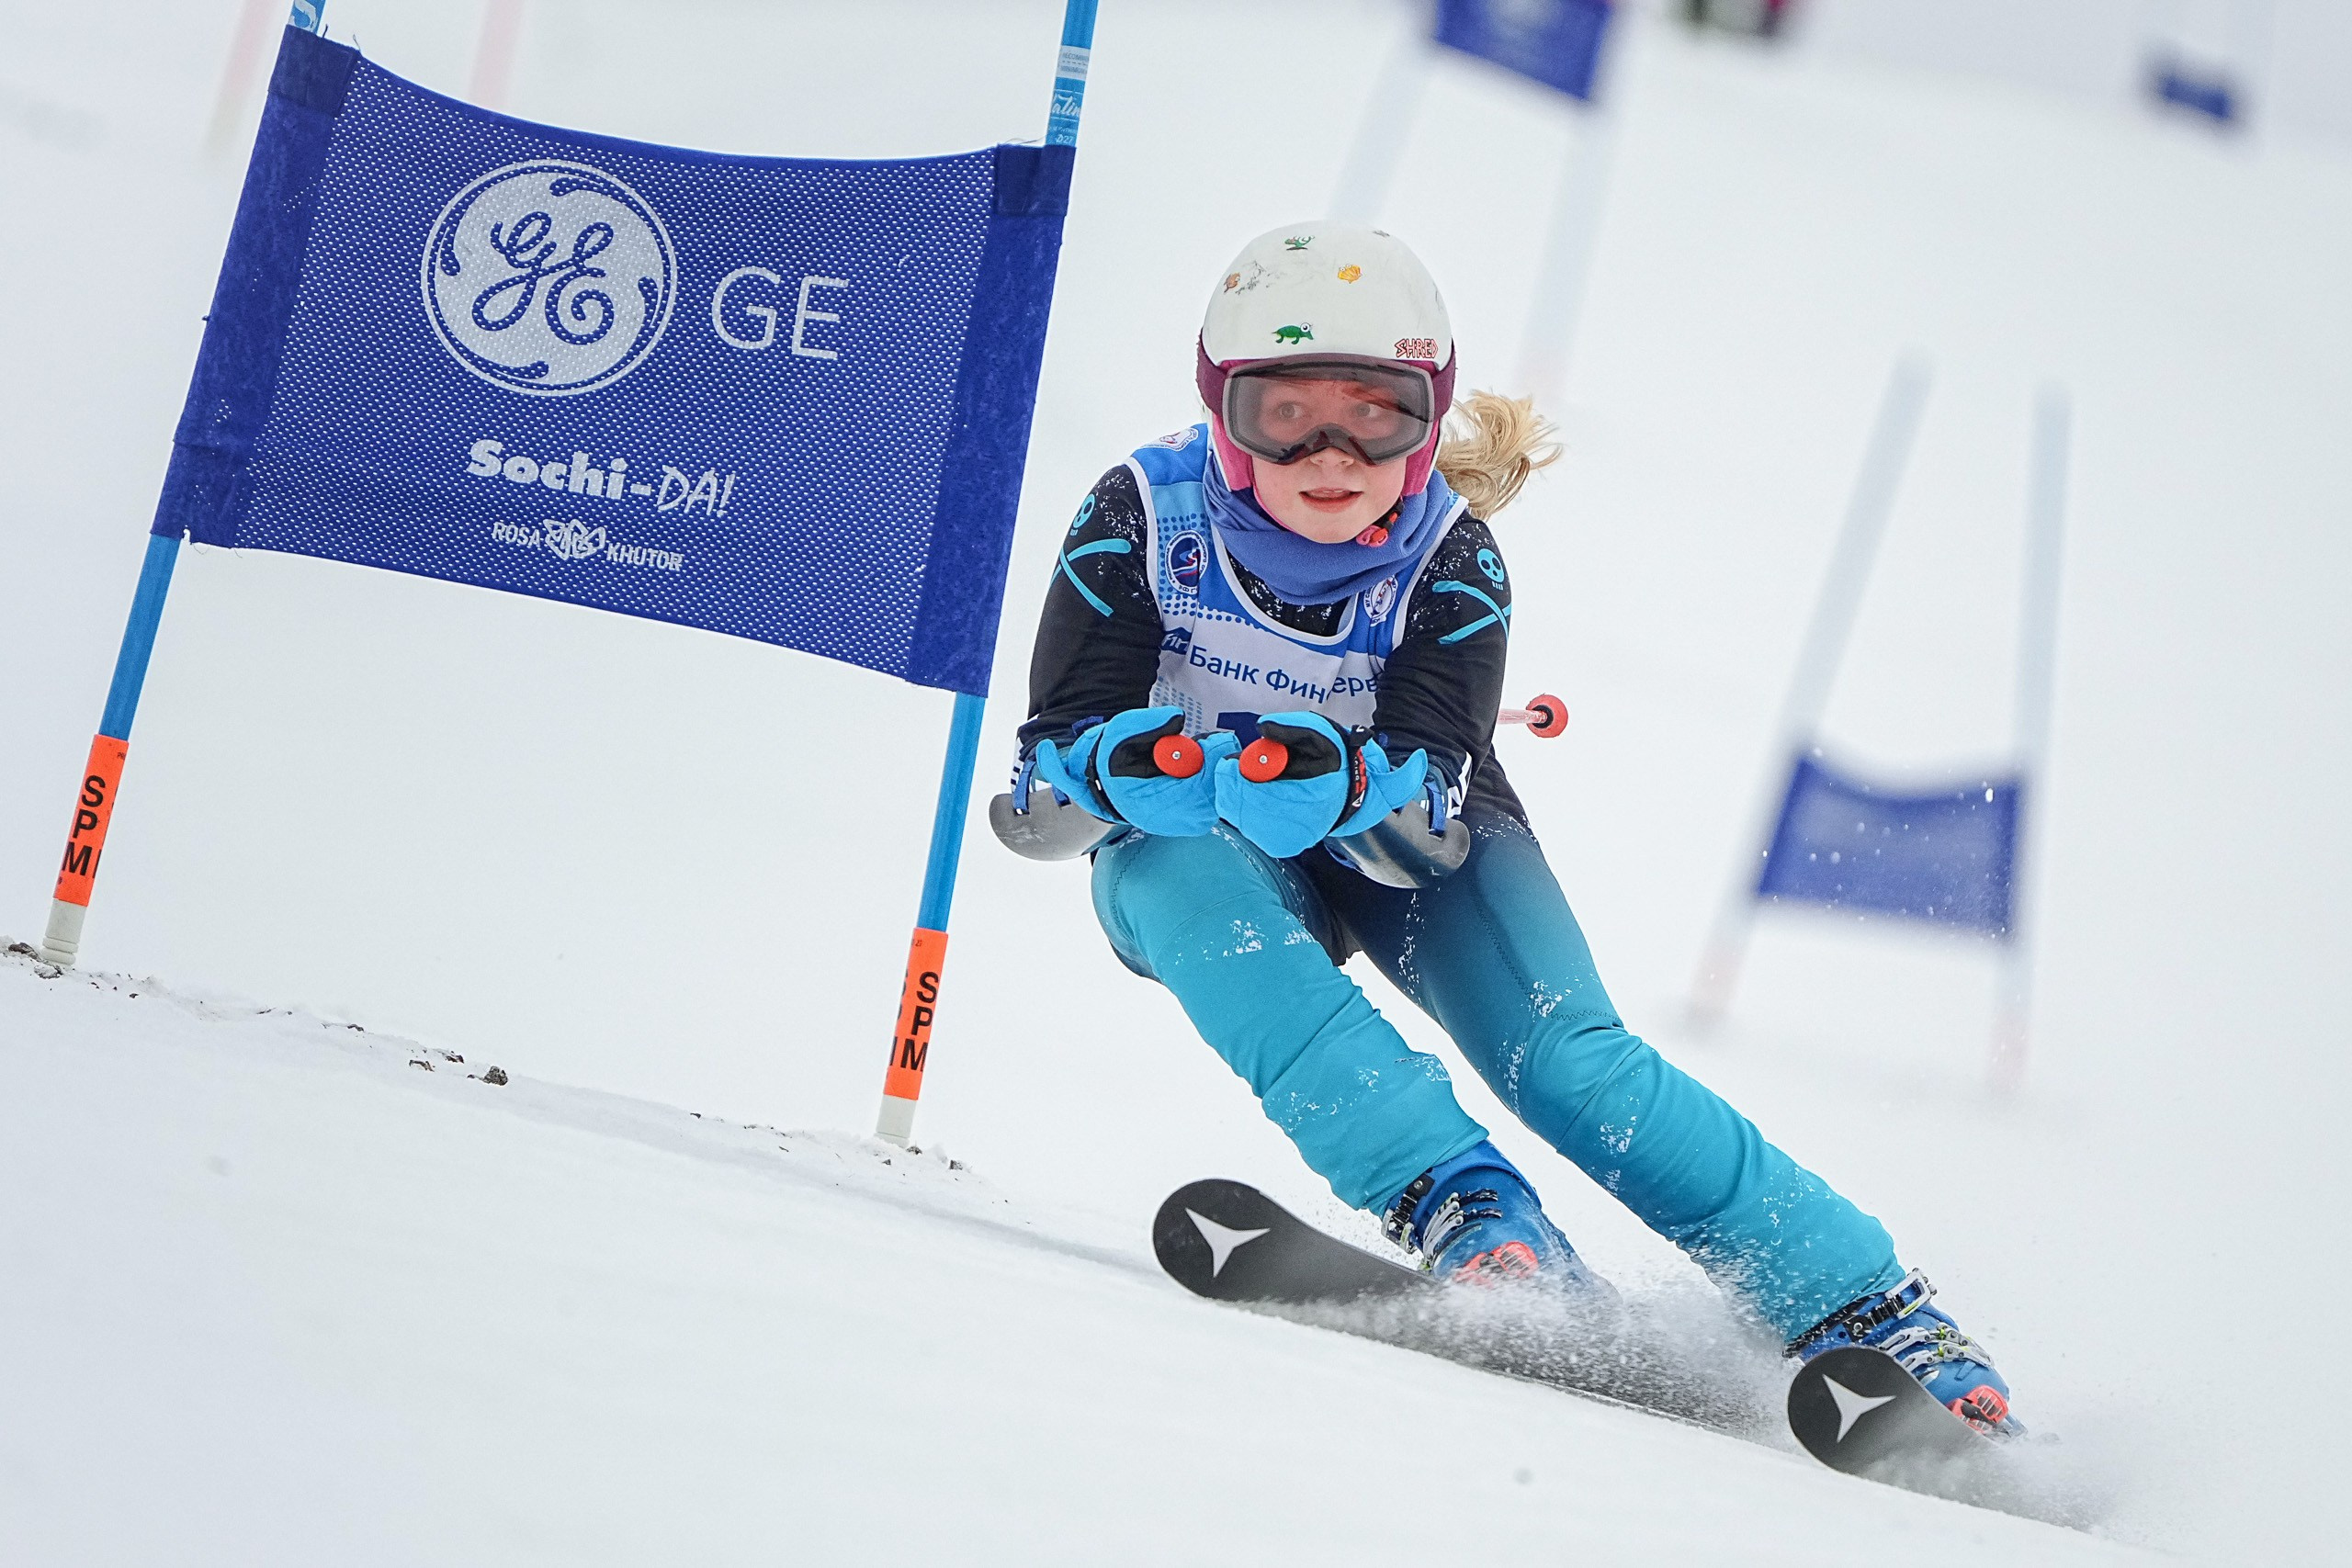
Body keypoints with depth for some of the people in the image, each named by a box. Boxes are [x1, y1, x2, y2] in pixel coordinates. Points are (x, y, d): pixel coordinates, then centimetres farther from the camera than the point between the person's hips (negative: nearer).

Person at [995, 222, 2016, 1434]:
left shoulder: (1449, 559, -20)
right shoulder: (1141, 519, -21)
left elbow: (1430, 821, -29)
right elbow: (1036, 801, -23)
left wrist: (1339, 784, -51)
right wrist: (1133, 763, -46)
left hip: (1407, 840, 0)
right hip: (1190, 854, 0)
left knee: (1568, 1062, -24)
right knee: (1194, 880, -37)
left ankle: (1865, 1305, -17)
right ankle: (1463, 1207, -46)